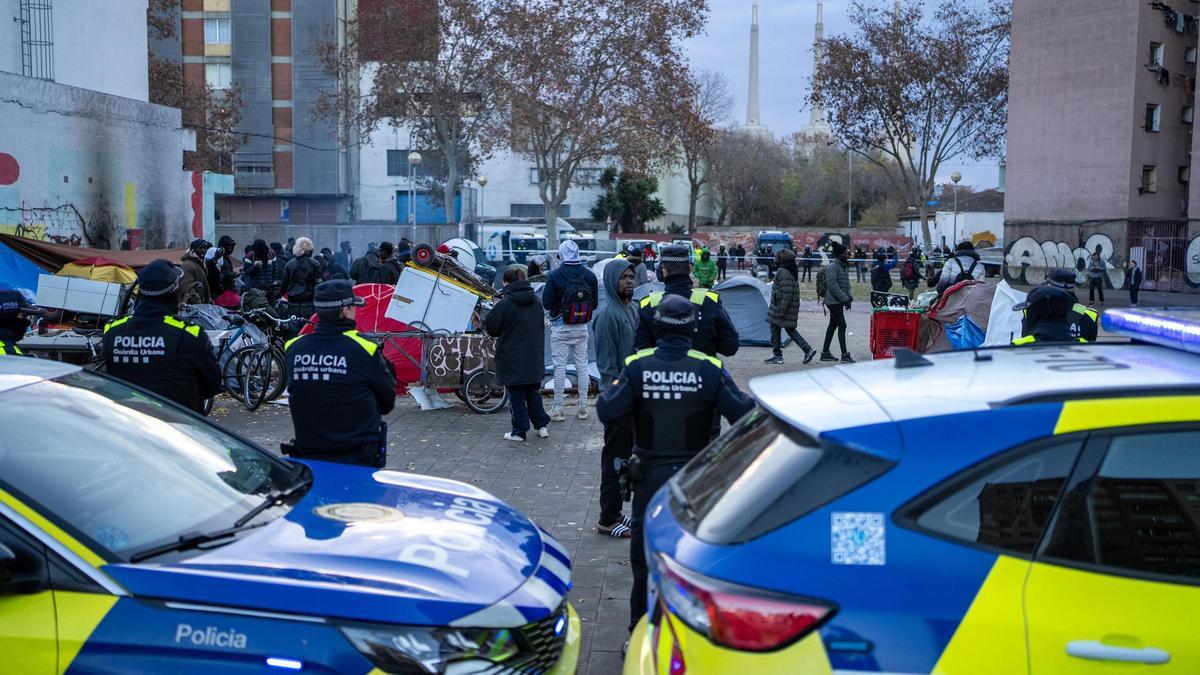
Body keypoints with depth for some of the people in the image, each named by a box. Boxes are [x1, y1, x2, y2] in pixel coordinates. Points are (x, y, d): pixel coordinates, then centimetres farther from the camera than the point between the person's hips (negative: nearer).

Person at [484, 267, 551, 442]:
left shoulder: (504, 304, -16)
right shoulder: (535, 301, 3)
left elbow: (491, 328, -9)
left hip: (512, 359, -5)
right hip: (534, 359, 5)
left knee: (516, 396, 4)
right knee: (534, 393, 18)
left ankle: (520, 431, 9)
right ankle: (542, 426, 19)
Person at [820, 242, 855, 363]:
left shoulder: (844, 266, 14)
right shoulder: (832, 266, -15)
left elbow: (846, 284, 21)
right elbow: (833, 285, -21)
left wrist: (849, 297, 7)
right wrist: (845, 299, -20)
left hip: (838, 301, 10)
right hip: (833, 301, -10)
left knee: (833, 325, 13)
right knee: (842, 325, -11)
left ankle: (825, 353, 20)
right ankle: (844, 355, -10)